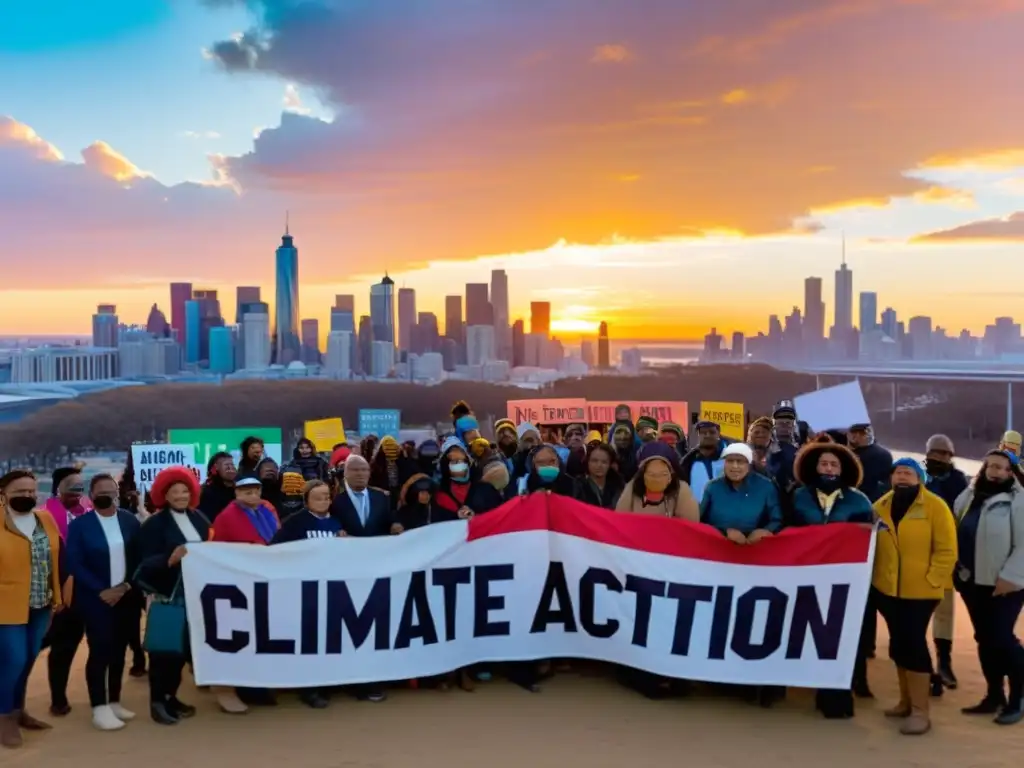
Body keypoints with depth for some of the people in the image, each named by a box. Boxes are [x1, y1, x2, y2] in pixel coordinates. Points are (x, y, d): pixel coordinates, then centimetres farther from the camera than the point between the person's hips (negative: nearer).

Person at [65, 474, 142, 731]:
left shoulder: (130, 520, 4)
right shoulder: (79, 524, -4)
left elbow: (139, 557, 5)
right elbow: (75, 565, -8)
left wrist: (126, 586, -8)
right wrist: (102, 591, -14)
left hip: (126, 597, 3)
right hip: (96, 599, -3)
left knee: (118, 651, 9)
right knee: (100, 651, -5)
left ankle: (114, 702, 19)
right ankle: (100, 708, 2)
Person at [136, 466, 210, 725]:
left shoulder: (199, 519, 8)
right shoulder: (154, 523, -7)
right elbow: (146, 563, -14)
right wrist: (170, 559, -30)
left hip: (194, 593, 6)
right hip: (166, 596, -5)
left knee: (185, 646, 12)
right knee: (164, 648, -1)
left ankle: (171, 697, 24)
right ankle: (157, 701, 8)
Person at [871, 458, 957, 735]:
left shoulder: (935, 506, -7)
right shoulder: (881, 506, 7)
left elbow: (947, 550, -9)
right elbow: (872, 544, 13)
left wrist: (932, 581, -14)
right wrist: (873, 576, 4)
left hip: (920, 590, -5)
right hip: (887, 588, 5)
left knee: (913, 643, -7)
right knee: (899, 643, 13)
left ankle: (920, 711, 0)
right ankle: (906, 701, 27)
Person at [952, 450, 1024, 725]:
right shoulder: (968, 497, 10)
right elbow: (956, 534, 17)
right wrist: (958, 569, 10)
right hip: (973, 581, 6)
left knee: (1001, 638, -8)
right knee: (985, 639, 11)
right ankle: (994, 695, 22)